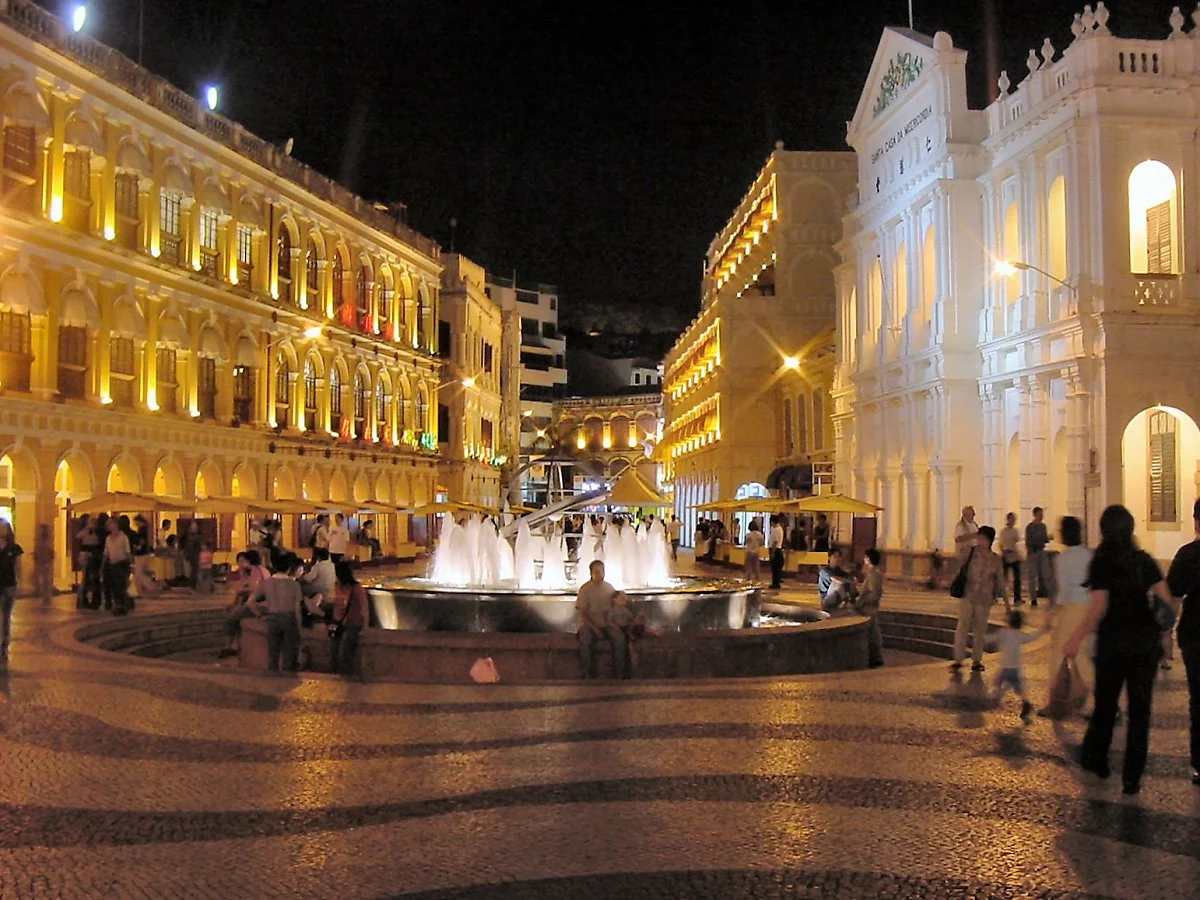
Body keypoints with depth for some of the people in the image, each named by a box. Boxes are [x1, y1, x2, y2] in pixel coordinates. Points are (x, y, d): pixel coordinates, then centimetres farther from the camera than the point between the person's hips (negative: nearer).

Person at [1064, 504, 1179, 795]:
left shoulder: (1101, 563, -9)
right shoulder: (1144, 560, 3)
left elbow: (1099, 607, -15)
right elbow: (1167, 600, 0)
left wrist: (1077, 639, -11)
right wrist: (1159, 631, 15)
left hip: (1113, 642, -3)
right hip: (1146, 642, 3)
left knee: (1105, 704, 14)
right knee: (1139, 708, 7)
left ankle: (1096, 760, 30)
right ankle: (1132, 778, 8)